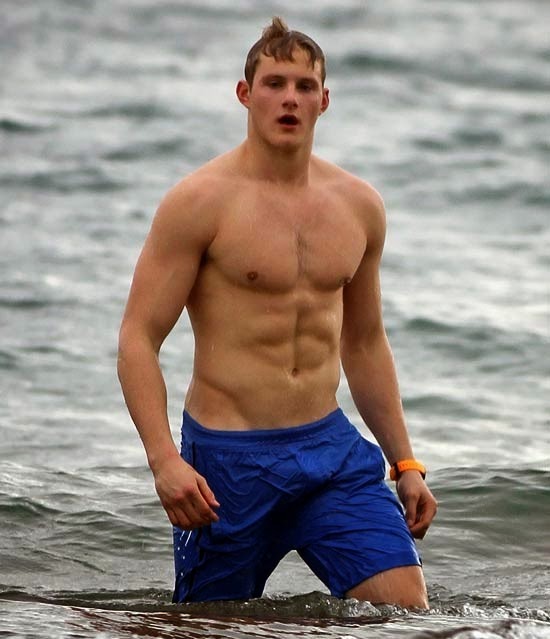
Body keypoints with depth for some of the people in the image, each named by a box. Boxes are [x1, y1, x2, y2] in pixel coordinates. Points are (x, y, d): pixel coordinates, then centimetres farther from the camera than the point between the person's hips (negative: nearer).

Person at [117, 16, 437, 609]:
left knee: (408, 609, -9)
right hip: (229, 459, -4)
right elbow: (137, 339, -10)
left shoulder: (358, 205, 9)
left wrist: (405, 463, 18)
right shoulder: (201, 201, -8)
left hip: (333, 449, 4)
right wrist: (164, 460, -22)